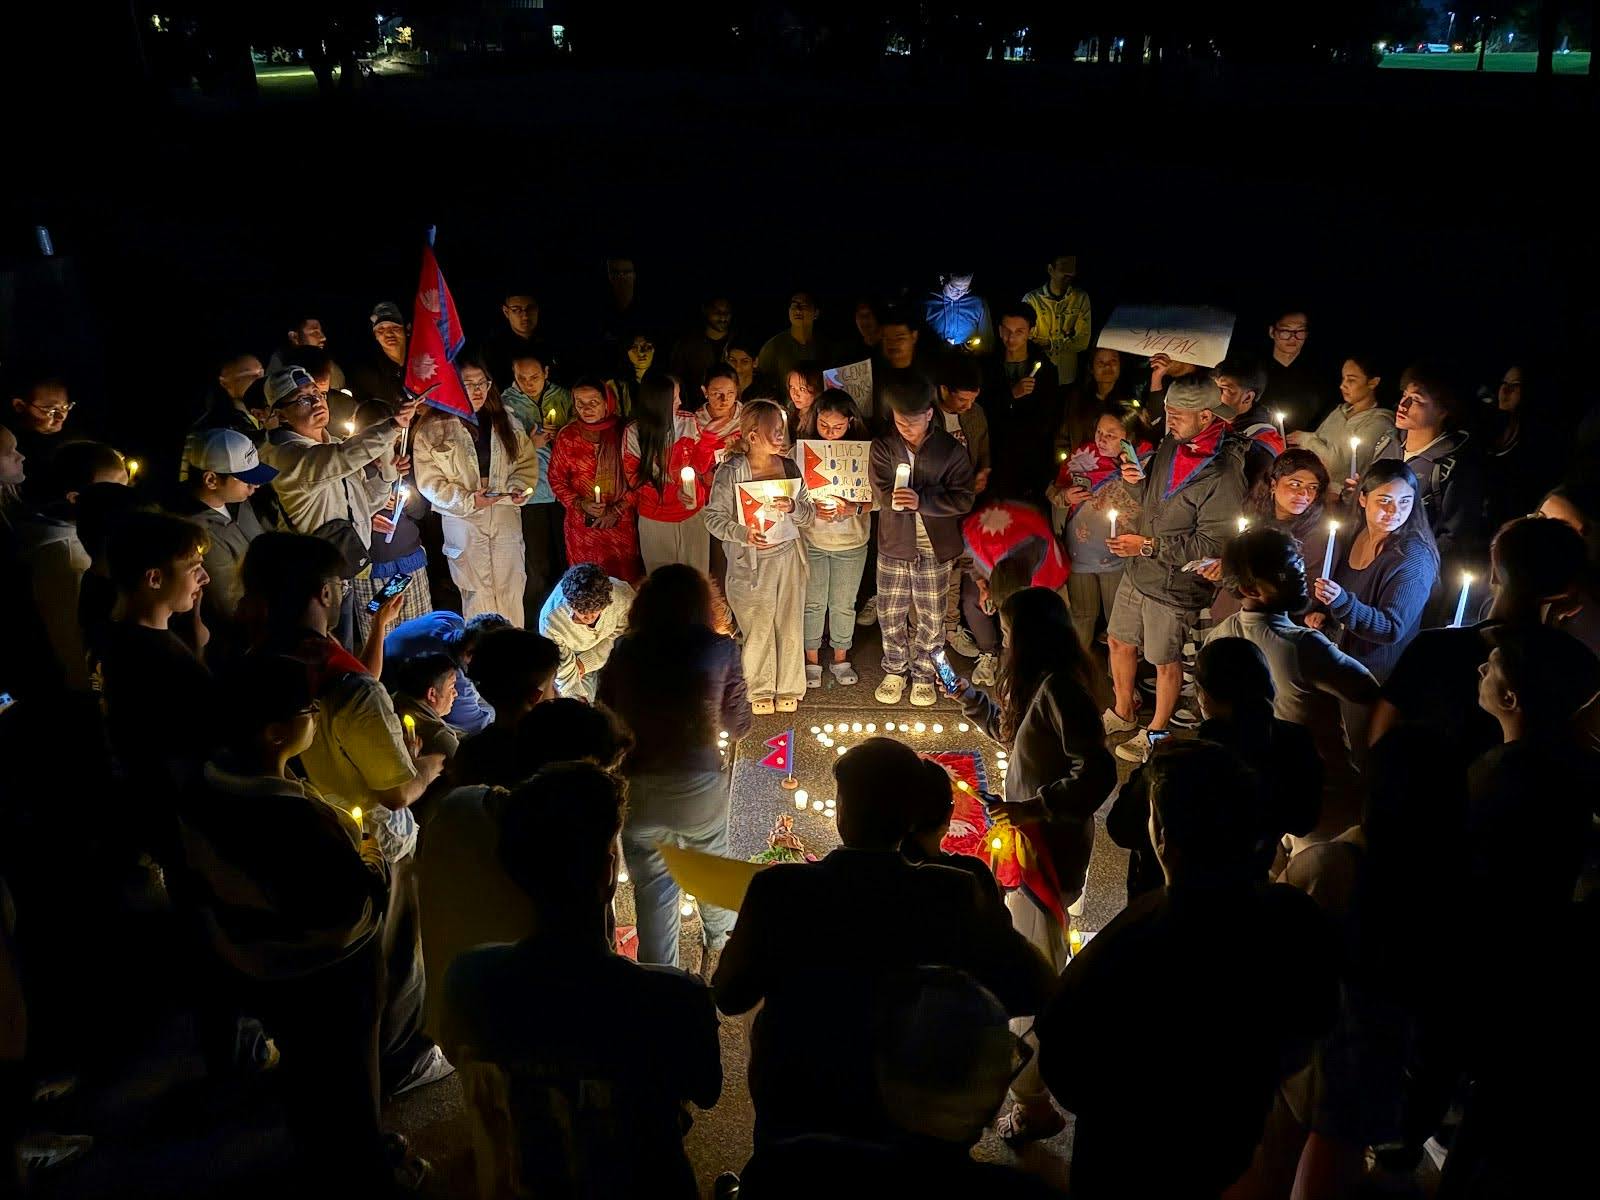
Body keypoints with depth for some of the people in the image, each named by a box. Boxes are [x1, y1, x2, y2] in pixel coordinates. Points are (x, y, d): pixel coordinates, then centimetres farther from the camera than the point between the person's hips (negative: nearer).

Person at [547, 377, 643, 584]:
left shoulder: (622, 433, -4)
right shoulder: (567, 436, 0)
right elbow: (556, 479, 5)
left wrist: (617, 510, -8)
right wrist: (580, 504, -10)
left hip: (621, 522, -1)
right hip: (582, 524, 1)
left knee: (625, 579, 2)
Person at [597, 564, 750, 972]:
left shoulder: (625, 651, -4)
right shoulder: (720, 650, -7)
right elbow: (739, 725, -1)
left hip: (637, 788, 0)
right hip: (699, 785, 0)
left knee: (652, 892, 14)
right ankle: (720, 938, 53)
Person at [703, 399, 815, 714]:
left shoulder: (789, 467, 0)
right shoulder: (731, 472, -12)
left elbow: (809, 516, 3)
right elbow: (714, 517, -9)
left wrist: (794, 506, -18)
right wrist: (743, 534, -23)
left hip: (788, 556, 3)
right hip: (751, 562, -3)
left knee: (790, 625, 10)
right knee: (758, 629, 7)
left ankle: (789, 688, 28)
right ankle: (760, 690, 28)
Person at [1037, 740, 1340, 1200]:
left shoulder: (1126, 946, -39)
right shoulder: (1295, 920, -23)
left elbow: (1061, 1067, -23)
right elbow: (1299, 1047, -5)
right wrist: (1236, 1089, 11)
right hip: (1230, 1147, 4)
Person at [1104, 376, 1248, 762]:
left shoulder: (1224, 474, -26)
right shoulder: (1172, 443, -1)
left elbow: (1211, 545, -24)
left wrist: (1149, 546, -22)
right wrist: (1138, 476, -2)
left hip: (1175, 583, -8)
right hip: (1138, 570, 8)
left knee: (1166, 660, 12)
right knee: (1120, 641, 21)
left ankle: (1156, 731, 34)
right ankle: (1123, 713, 43)